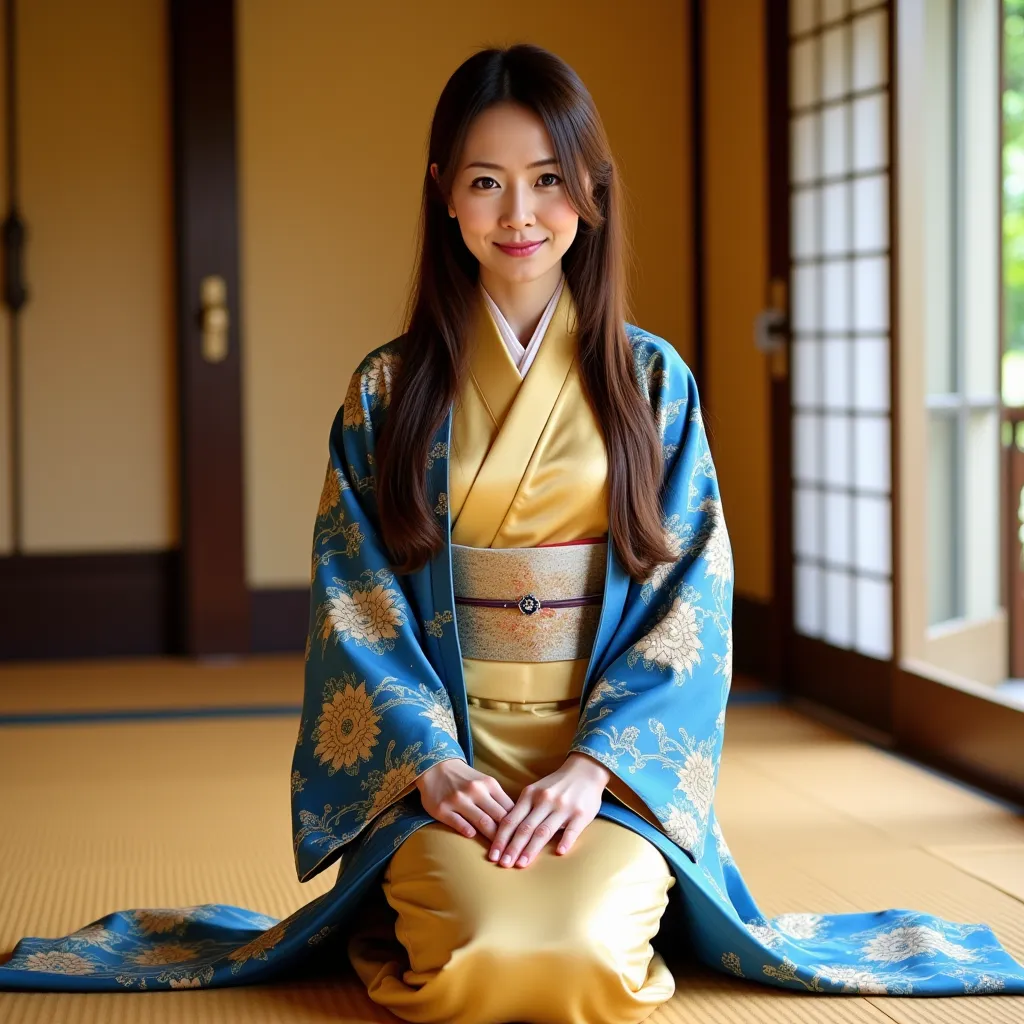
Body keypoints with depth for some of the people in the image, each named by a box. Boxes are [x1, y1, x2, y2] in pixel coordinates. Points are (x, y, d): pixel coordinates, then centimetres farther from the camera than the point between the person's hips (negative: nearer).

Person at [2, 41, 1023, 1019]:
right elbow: (354, 598, 2)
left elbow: (692, 594, 0)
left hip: (615, 758, 0)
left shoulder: (651, 380, 6)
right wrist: (431, 761, -13)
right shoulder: (389, 388, 6)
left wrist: (595, 764, -13)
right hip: (436, 757, 0)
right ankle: (397, 916, 5)